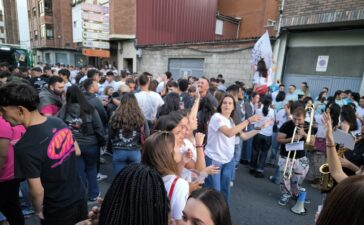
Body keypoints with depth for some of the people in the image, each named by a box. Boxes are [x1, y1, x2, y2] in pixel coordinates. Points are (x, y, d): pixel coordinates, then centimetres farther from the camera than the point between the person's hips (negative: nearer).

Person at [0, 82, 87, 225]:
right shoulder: (58, 122, -10)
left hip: (58, 211, -5)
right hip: (79, 197, 5)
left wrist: (38, 210, -2)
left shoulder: (25, 147, -28)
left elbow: (37, 190, -20)